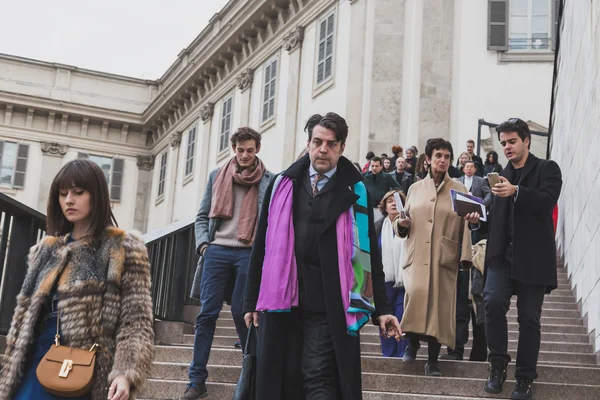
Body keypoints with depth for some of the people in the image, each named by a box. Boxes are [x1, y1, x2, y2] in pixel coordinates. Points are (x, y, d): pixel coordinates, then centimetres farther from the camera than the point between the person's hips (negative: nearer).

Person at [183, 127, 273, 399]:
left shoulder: (270, 181, 5)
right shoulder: (216, 176, 12)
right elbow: (203, 216, 13)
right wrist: (203, 243, -1)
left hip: (249, 253, -2)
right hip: (217, 251, 2)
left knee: (241, 314, 0)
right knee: (207, 314, -1)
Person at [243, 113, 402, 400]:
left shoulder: (355, 191, 4)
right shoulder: (283, 184, 10)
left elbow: (369, 253, 3)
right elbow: (262, 245, 12)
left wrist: (381, 309, -1)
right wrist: (252, 300, 11)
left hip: (328, 307, -3)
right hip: (281, 302, 3)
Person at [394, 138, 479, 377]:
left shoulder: (459, 190, 8)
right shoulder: (415, 189, 14)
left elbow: (466, 223, 4)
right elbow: (405, 221, 18)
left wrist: (473, 219, -16)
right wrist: (401, 223, -3)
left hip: (444, 256, 0)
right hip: (417, 255, 1)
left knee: (439, 305, -4)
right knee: (415, 294, -21)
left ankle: (433, 360, 5)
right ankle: (412, 341, 3)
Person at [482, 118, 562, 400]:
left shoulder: (547, 169, 1)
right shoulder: (501, 176, 15)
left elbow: (547, 201, -18)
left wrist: (516, 192, -31)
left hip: (532, 257, -3)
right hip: (502, 254, 3)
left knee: (529, 318, 1)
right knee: (493, 302, -18)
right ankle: (498, 365, -1)